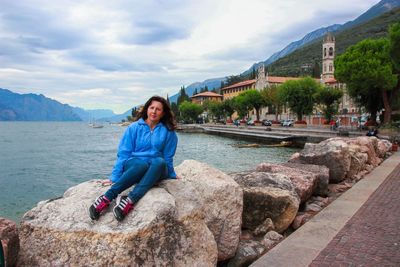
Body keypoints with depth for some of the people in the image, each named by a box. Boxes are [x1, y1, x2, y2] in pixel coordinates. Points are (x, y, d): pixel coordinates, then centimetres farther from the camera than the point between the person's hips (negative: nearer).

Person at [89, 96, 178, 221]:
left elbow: (167, 157, 14)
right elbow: (123, 154, 1)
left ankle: (130, 200, -48)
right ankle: (106, 198, -43)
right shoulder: (134, 128, 3)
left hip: (156, 171, 1)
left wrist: (171, 175, 20)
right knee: (142, 164, -38)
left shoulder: (168, 131, 5)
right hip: (133, 165, -1)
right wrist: (115, 177, -4)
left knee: (160, 162, -36)